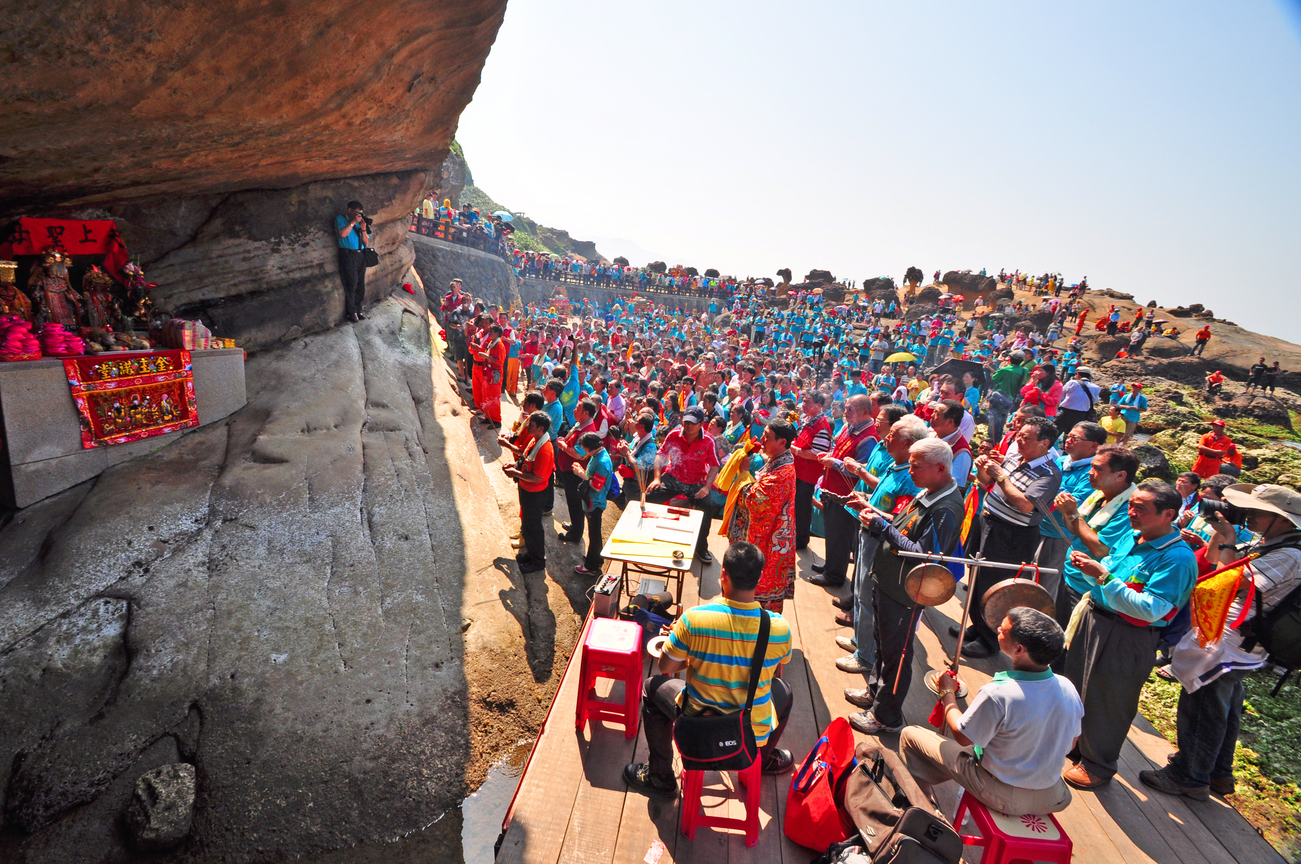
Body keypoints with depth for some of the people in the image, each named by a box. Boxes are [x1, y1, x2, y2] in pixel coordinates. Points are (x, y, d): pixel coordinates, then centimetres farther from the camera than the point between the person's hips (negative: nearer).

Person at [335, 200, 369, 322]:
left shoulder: (359, 223, 18)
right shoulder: (340, 219, 4)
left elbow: (366, 242, 13)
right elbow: (342, 233, -15)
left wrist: (363, 229, -2)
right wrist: (353, 222, -10)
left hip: (360, 255, 5)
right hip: (348, 256, -5)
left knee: (360, 284, 6)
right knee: (351, 285, -6)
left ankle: (358, 309, 17)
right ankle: (351, 311, 3)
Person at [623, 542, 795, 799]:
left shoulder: (693, 619, -24)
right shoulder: (780, 628, -16)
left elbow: (665, 667, -8)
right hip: (755, 733, 2)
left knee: (654, 686, 26)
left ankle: (659, 778, 33)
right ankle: (766, 759, 55)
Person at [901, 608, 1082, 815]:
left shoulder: (998, 694, -35)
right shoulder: (1067, 688, -16)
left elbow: (962, 737, -18)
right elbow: (1070, 744, 2)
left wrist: (947, 693, -3)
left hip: (1002, 796, -6)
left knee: (910, 735, 5)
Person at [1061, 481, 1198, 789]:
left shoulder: (1177, 558, -22)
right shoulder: (1132, 538, 2)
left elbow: (1150, 610, -29)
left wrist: (1102, 575, -32)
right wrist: (1089, 566, -7)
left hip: (1127, 639, -8)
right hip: (1094, 619, 8)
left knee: (1106, 702, 9)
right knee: (1076, 686, 22)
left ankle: (1096, 765, 31)